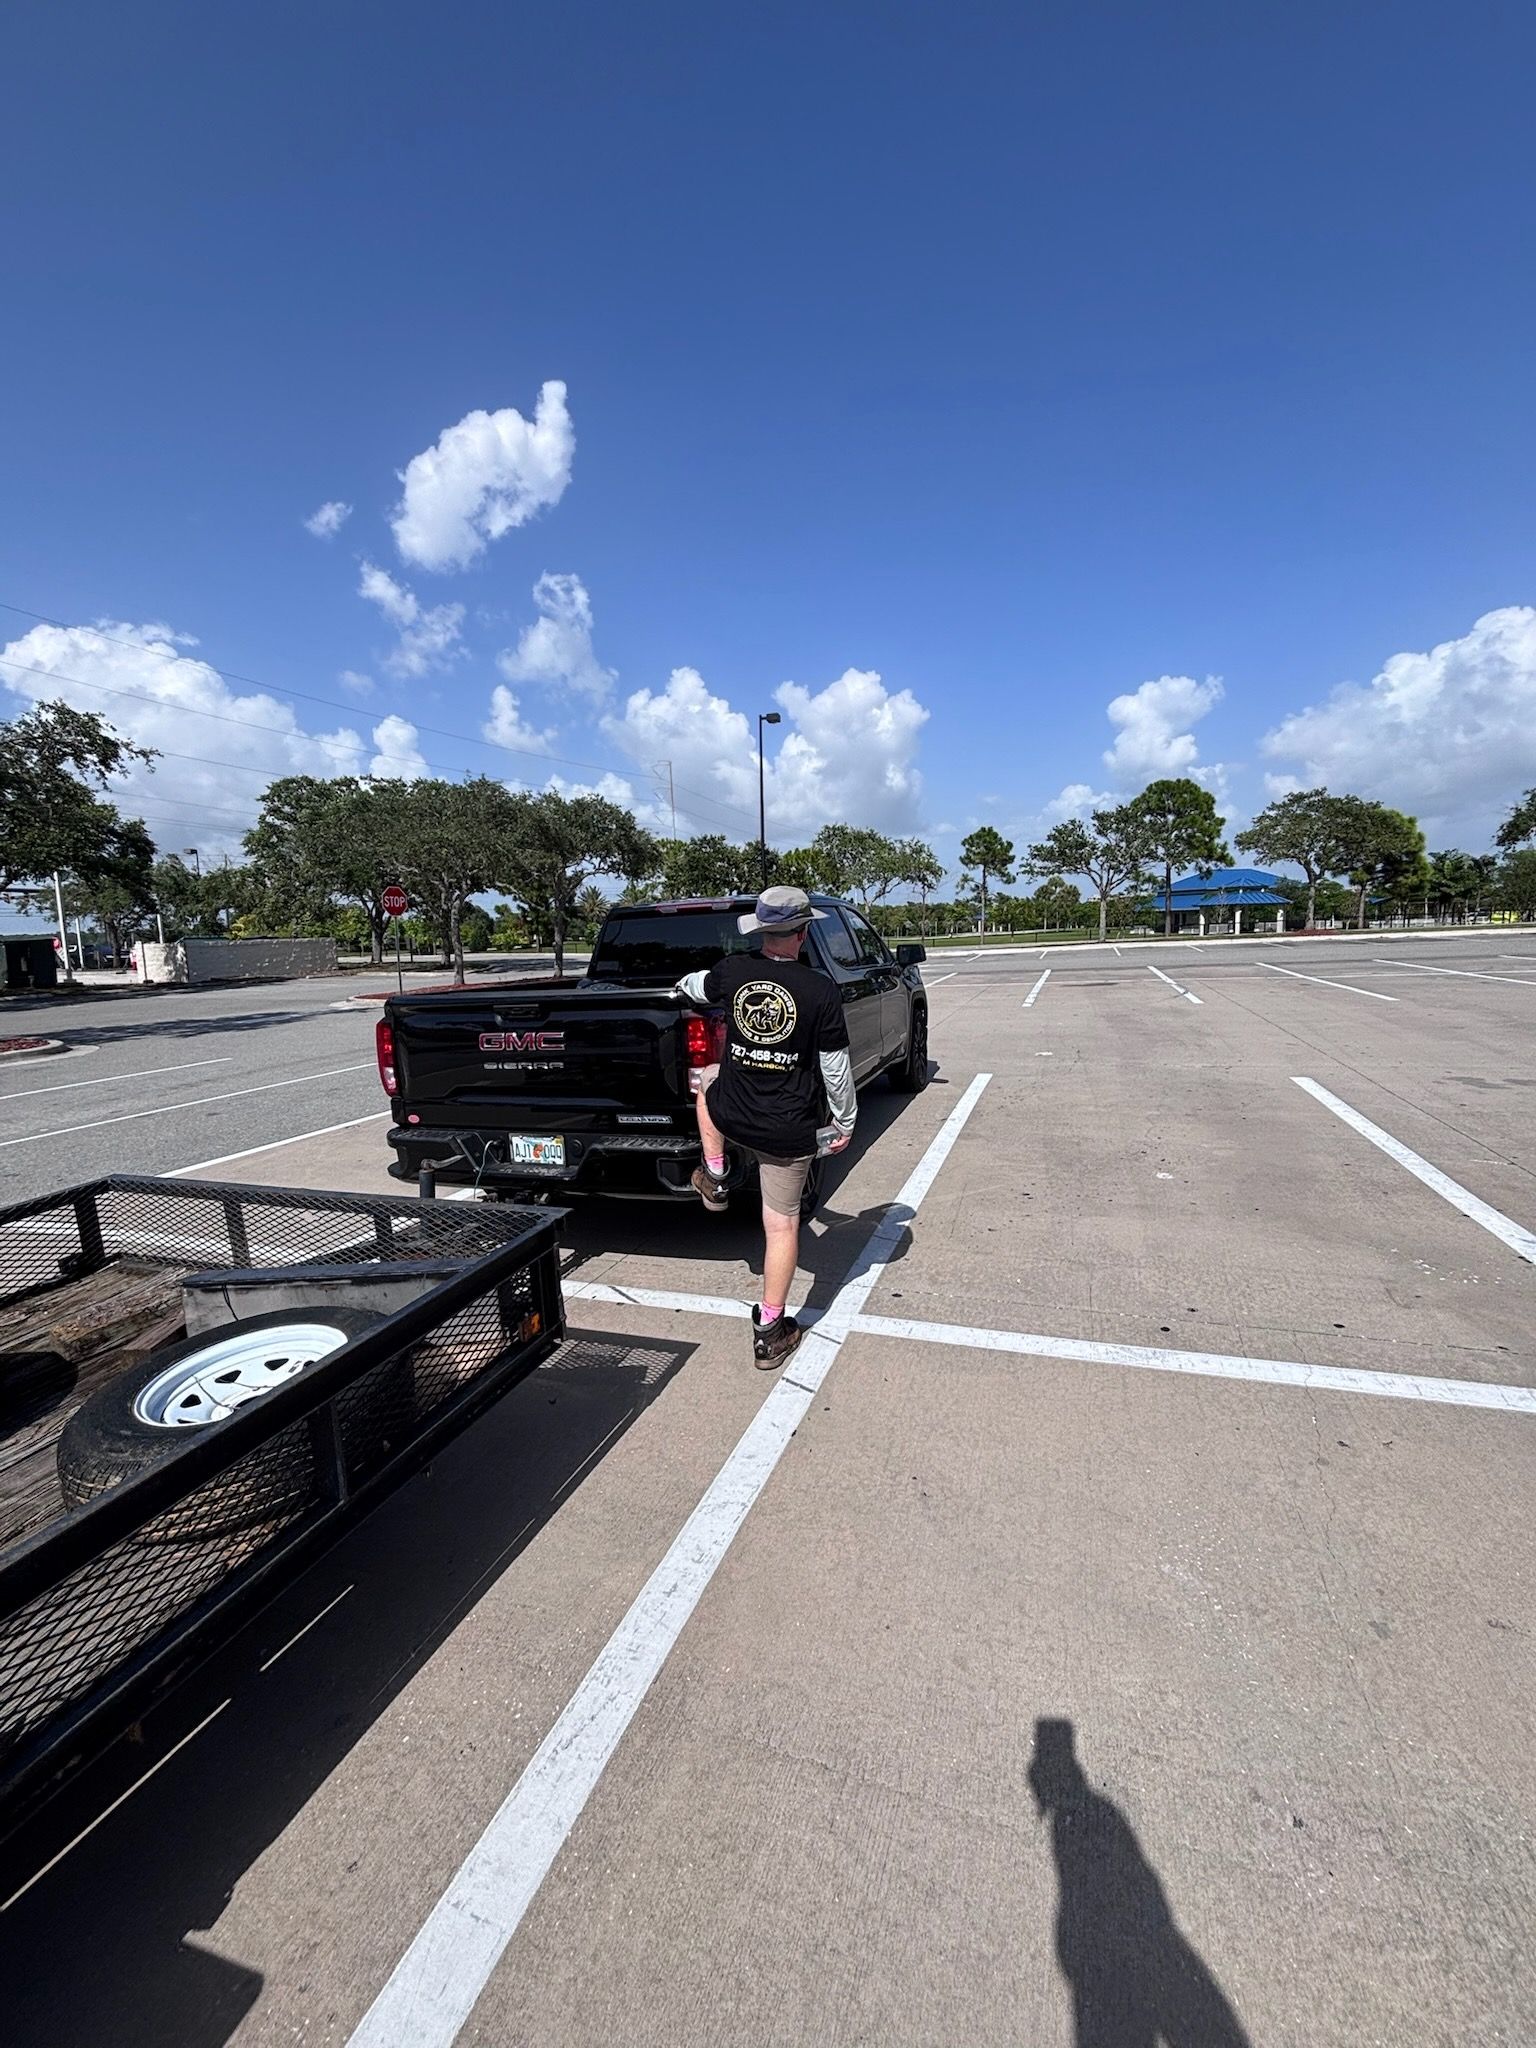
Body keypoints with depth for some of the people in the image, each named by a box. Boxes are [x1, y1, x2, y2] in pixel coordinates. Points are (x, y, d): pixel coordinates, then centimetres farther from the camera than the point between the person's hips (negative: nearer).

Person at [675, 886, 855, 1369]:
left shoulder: (731, 971, -6)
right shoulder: (821, 991, -14)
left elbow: (695, 987, 19)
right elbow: (836, 1067, -7)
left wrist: (683, 985, 44)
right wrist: (845, 1121, 9)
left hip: (729, 1115, 2)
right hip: (789, 1130, -2)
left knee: (709, 1076, 36)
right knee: (782, 1226, 12)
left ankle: (714, 1177, 35)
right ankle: (770, 1332, 21)